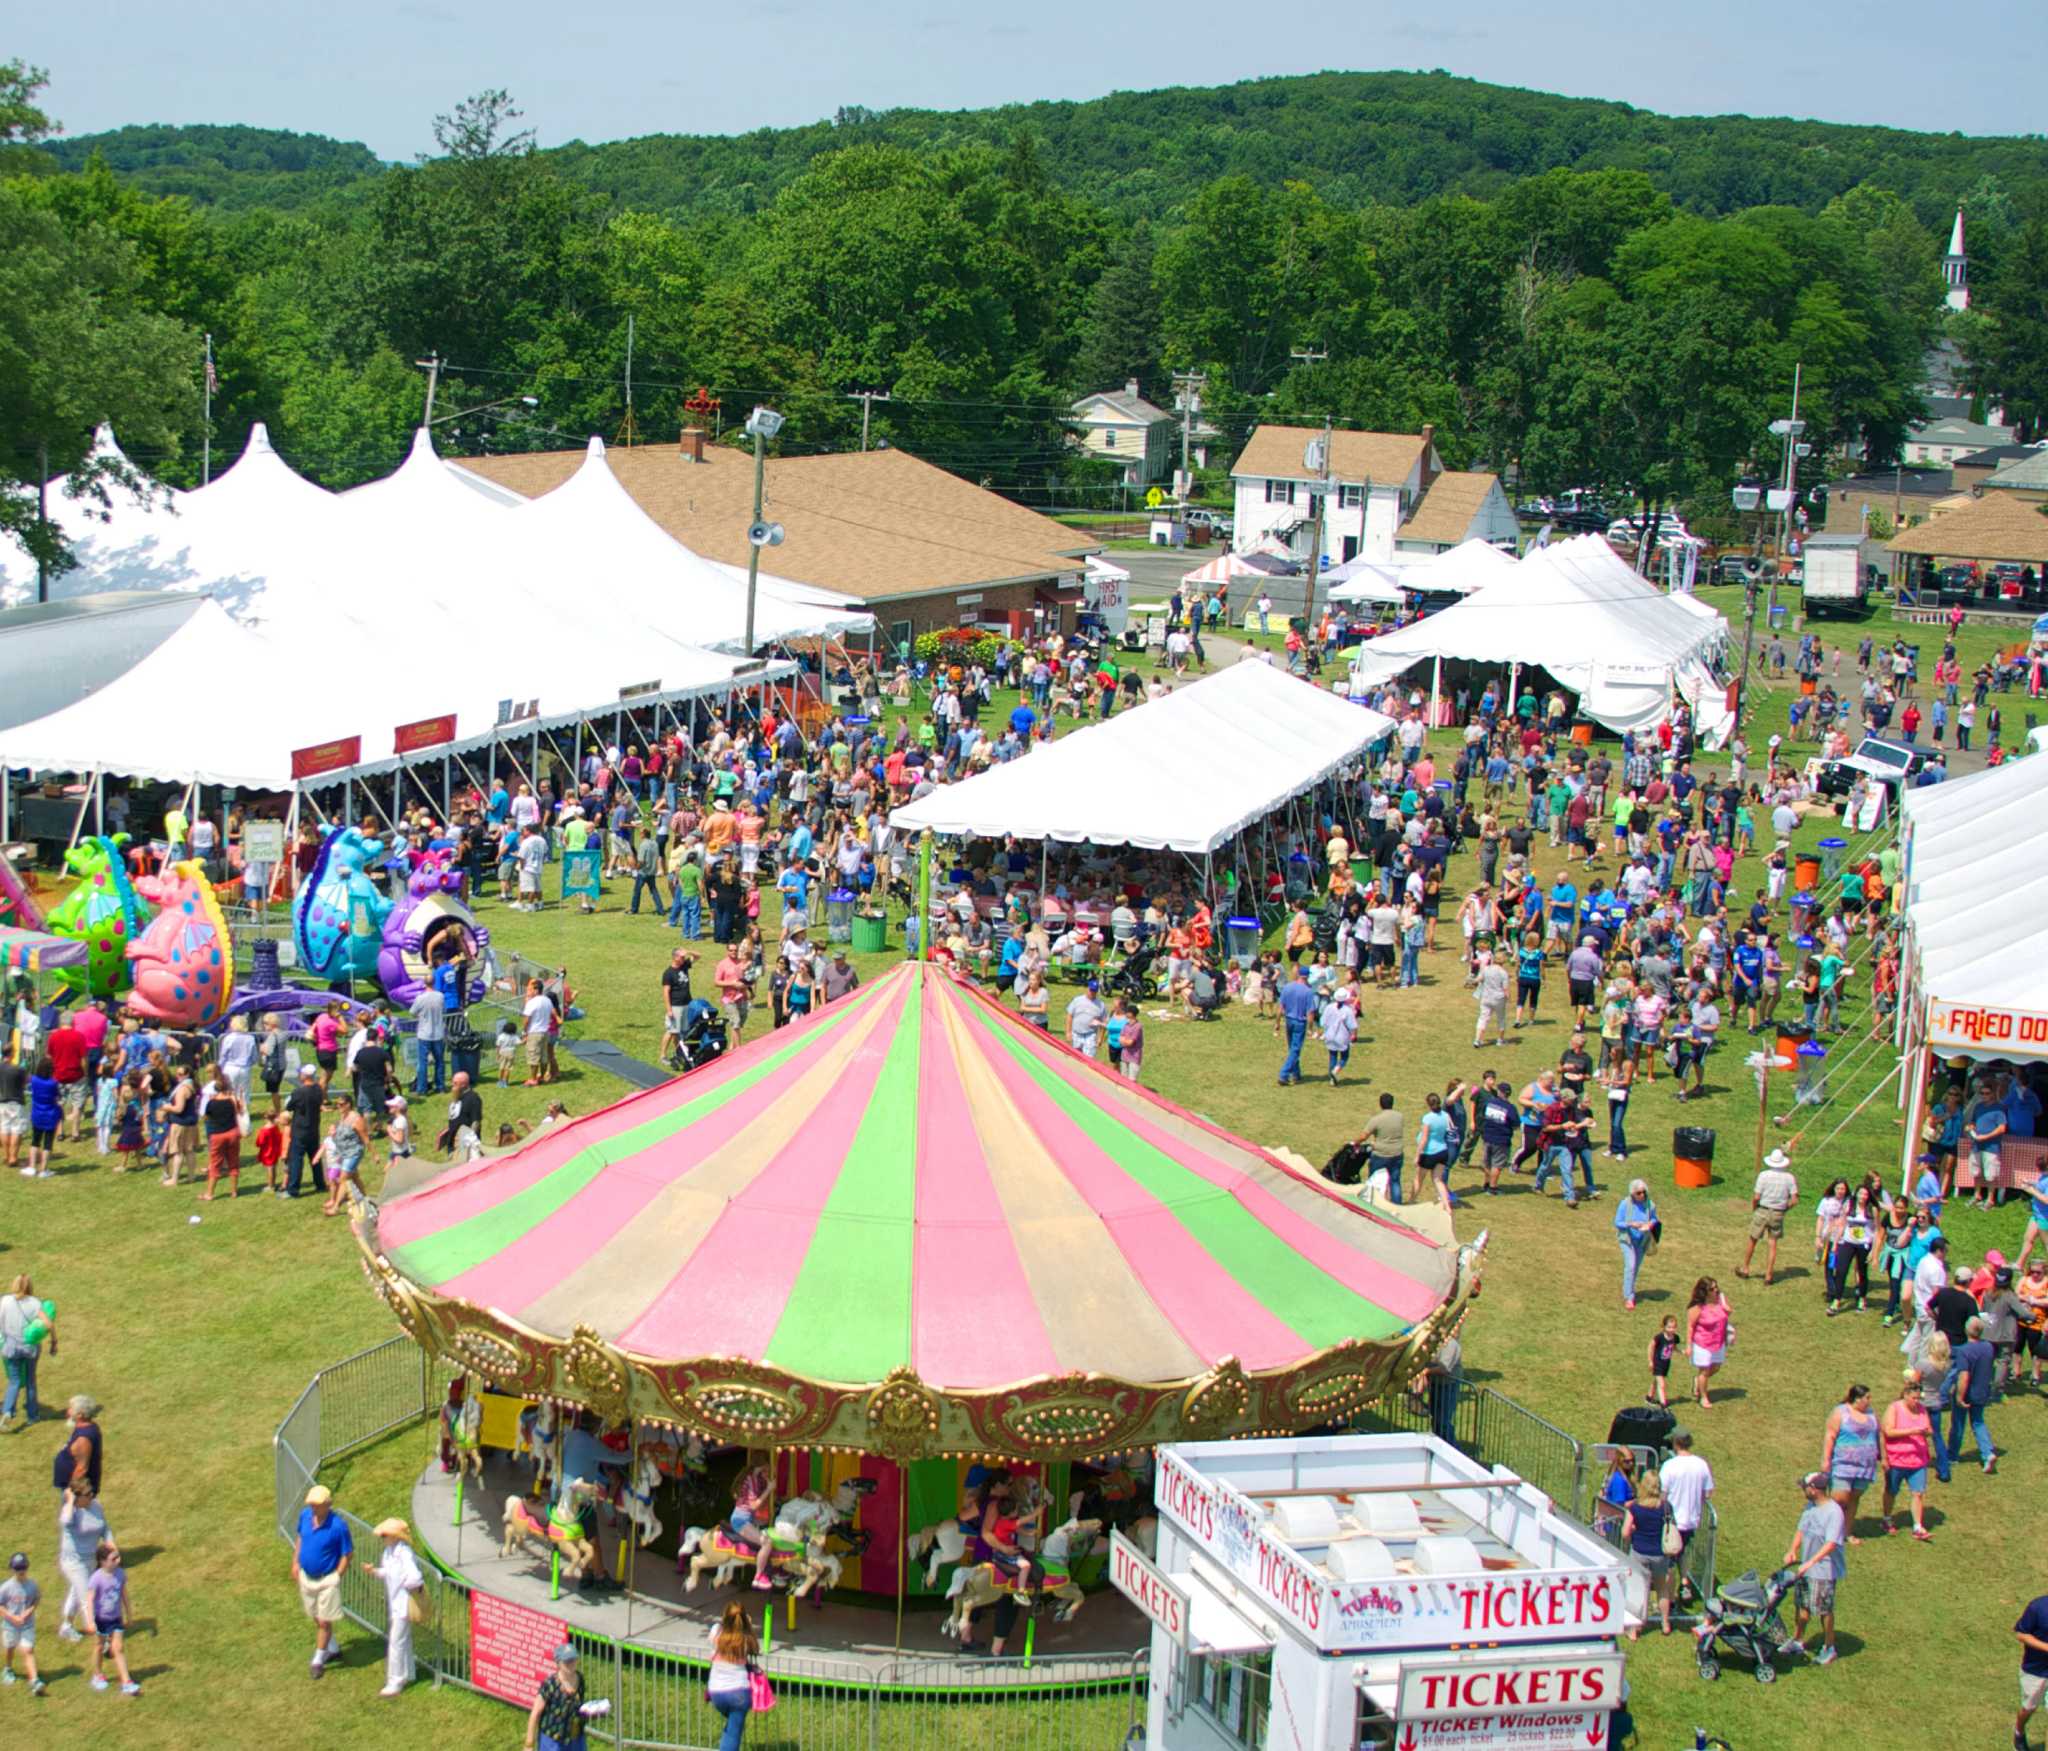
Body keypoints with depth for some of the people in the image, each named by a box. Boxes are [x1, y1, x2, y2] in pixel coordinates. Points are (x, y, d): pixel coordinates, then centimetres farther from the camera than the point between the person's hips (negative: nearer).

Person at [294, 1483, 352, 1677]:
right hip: (306, 1577, 6)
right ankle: (333, 1649, 40)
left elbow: (347, 1554, -15)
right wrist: (295, 1562, 9)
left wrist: (336, 1577, -15)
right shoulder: (305, 1515, -8)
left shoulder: (338, 1526, -24)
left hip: (327, 1580, -6)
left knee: (324, 1622, 3)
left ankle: (318, 1660, 19)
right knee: (317, 1619, 20)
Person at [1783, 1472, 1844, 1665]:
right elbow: (1801, 1530, 12)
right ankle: (1798, 1641, 33)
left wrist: (1811, 1562, -33)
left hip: (1824, 1569, -8)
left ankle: (1829, 1648, 18)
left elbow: (1831, 1544, -28)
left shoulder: (1834, 1512, -23)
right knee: (1801, 1604, 18)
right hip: (1806, 1566, 8)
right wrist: (1792, 1551, -4)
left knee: (1824, 1609, 3)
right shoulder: (1811, 1506, 3)